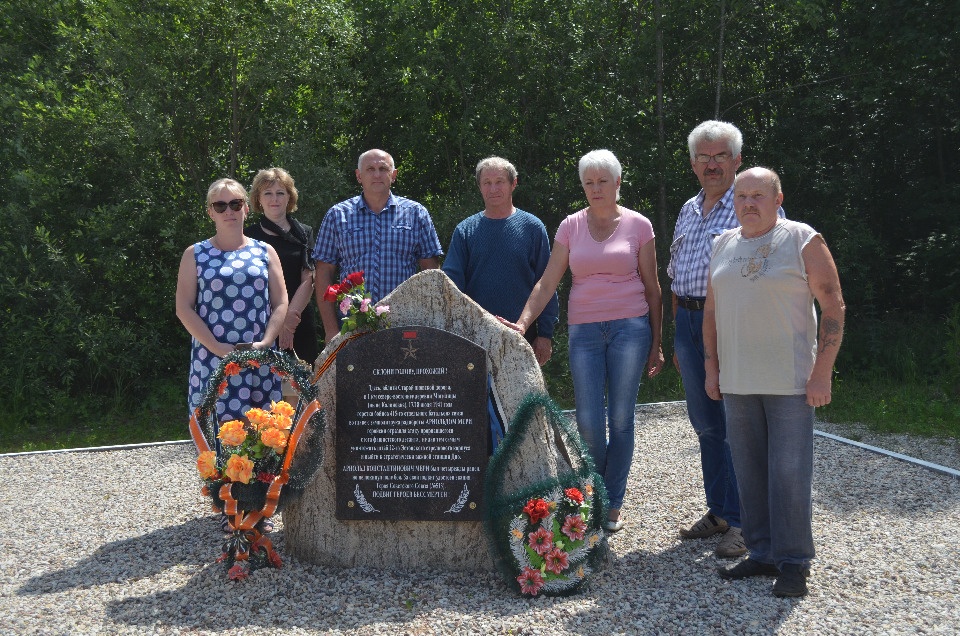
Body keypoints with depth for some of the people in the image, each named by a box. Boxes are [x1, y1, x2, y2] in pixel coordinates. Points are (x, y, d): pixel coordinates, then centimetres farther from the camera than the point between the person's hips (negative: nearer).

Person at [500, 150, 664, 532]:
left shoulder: (638, 225, 3)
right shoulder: (571, 226, 7)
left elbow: (652, 287, 6)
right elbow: (548, 283, 4)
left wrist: (656, 344, 4)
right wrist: (522, 323, -10)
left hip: (630, 328, -1)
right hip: (584, 331, 1)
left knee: (620, 419, 1)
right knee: (589, 423, -3)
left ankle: (613, 505, 15)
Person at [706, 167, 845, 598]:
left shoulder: (803, 241, -4)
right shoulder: (723, 246, 11)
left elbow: (833, 307, -6)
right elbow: (711, 311, 17)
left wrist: (822, 373, -12)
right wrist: (712, 367, 11)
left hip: (790, 383, -5)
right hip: (737, 383, 5)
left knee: (789, 473, -3)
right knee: (750, 473, 10)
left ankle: (793, 562, 9)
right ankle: (762, 553, 21)